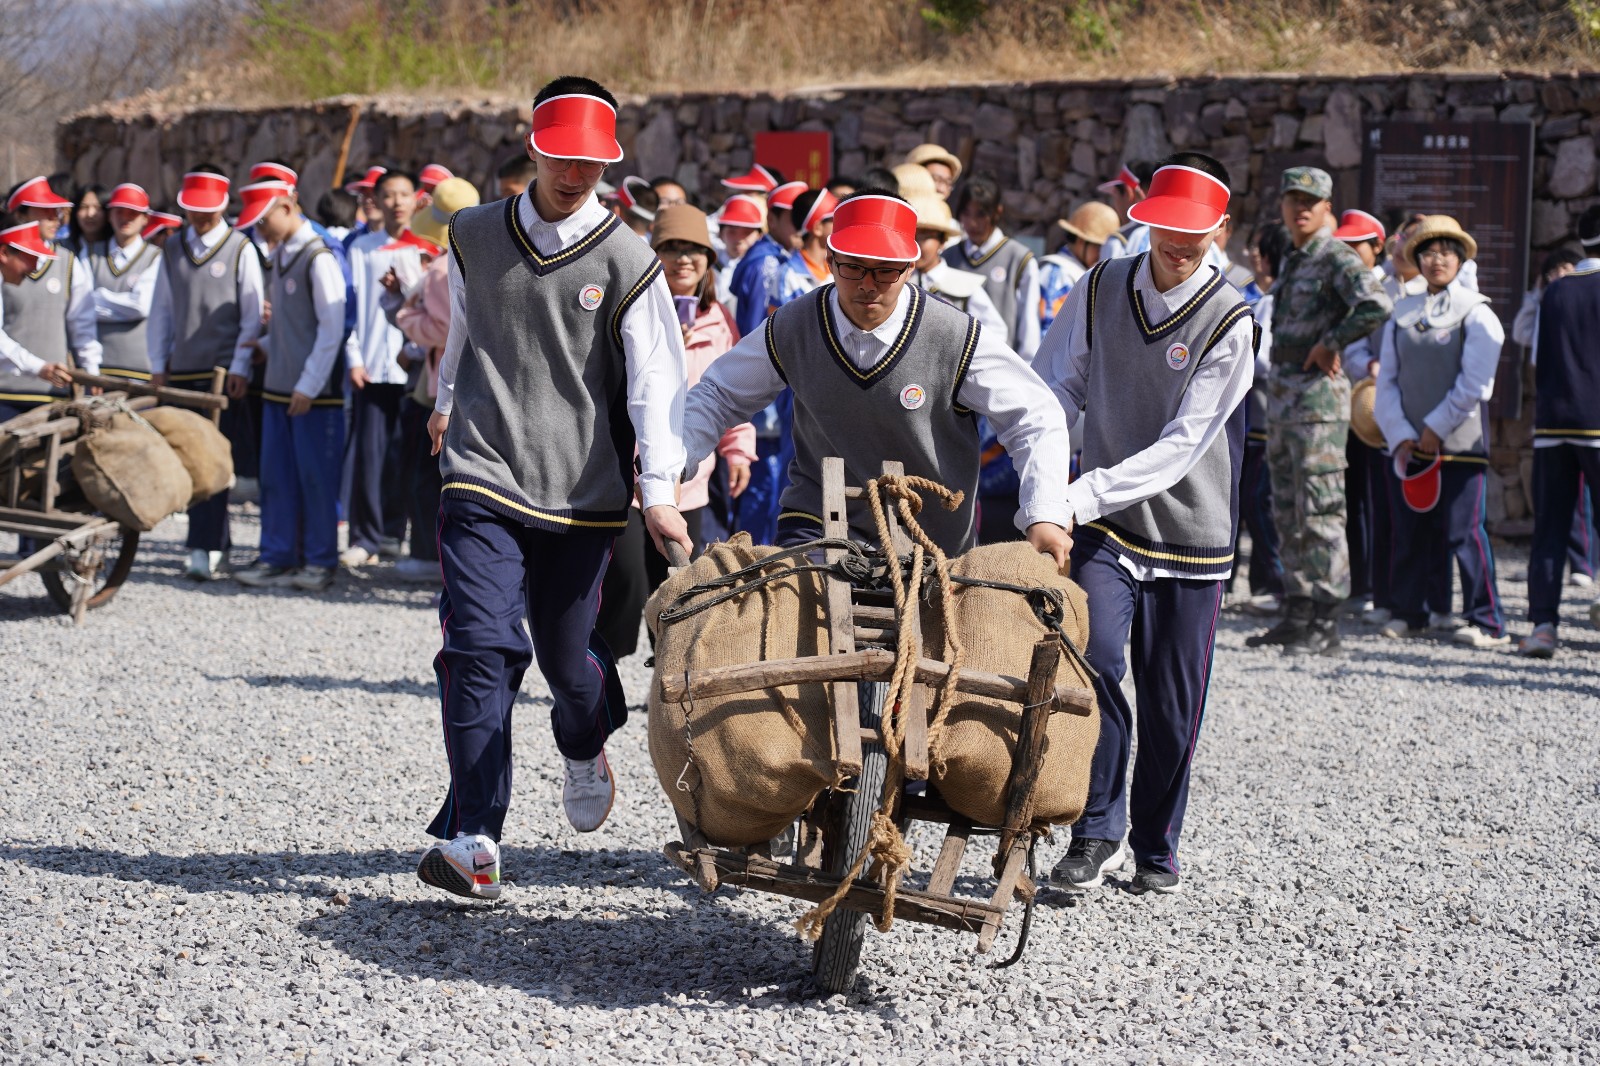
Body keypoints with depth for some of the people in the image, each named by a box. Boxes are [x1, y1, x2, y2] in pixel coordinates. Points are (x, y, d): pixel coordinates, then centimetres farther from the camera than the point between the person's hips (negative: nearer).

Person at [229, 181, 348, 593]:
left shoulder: (318, 258, -12)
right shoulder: (280, 256, 14)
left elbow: (332, 327, -15)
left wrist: (308, 386, -16)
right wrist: (243, 365, 16)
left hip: (314, 393, -8)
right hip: (278, 387, 8)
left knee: (316, 478, -1)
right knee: (275, 477, 8)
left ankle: (319, 561, 7)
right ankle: (277, 557, 14)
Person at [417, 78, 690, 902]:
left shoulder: (627, 262, -2)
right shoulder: (474, 238, 6)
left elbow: (656, 380, -6)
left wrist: (659, 489, -16)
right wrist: (448, 402, 37)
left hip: (582, 487, -1)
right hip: (484, 473, 1)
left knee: (567, 655, 7)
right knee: (481, 647, -13)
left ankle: (584, 749, 44)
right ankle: (473, 839, -13)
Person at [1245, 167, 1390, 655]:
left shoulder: (1337, 259, -10)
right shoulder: (1291, 263, 17)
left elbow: (1376, 306, -28)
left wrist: (1331, 343, -17)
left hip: (1318, 396, -9)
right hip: (1280, 395, 9)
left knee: (1319, 513, -9)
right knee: (1287, 514, 12)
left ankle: (1325, 625, -7)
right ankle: (1297, 617, 18)